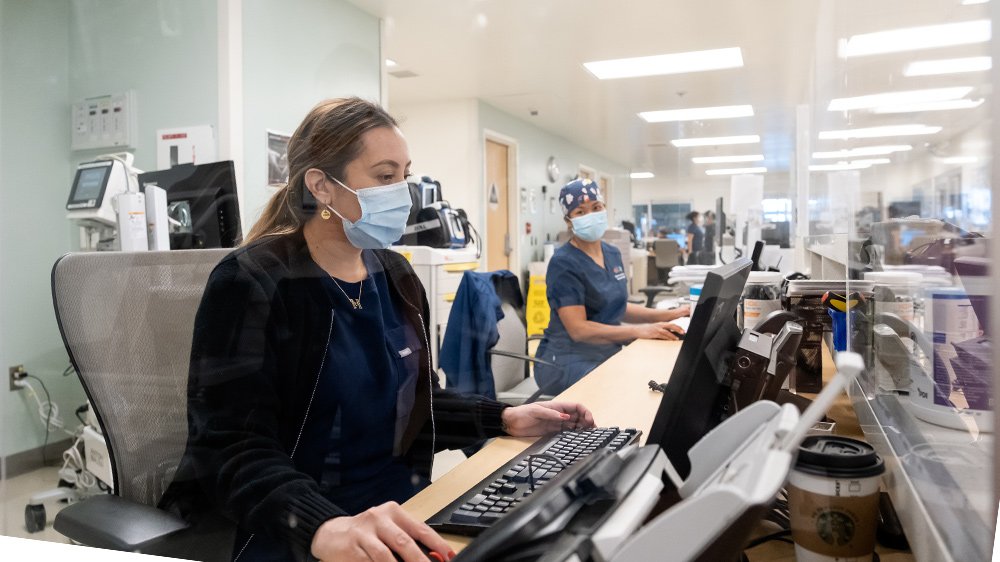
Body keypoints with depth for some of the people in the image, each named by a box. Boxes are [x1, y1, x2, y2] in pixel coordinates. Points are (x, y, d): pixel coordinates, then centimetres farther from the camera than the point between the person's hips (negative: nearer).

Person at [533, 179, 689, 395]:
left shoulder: (612, 254, 10)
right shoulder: (564, 263, -14)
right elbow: (578, 329, -21)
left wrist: (669, 315, 8)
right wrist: (639, 331, -28)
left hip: (608, 354, 8)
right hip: (568, 363, -8)